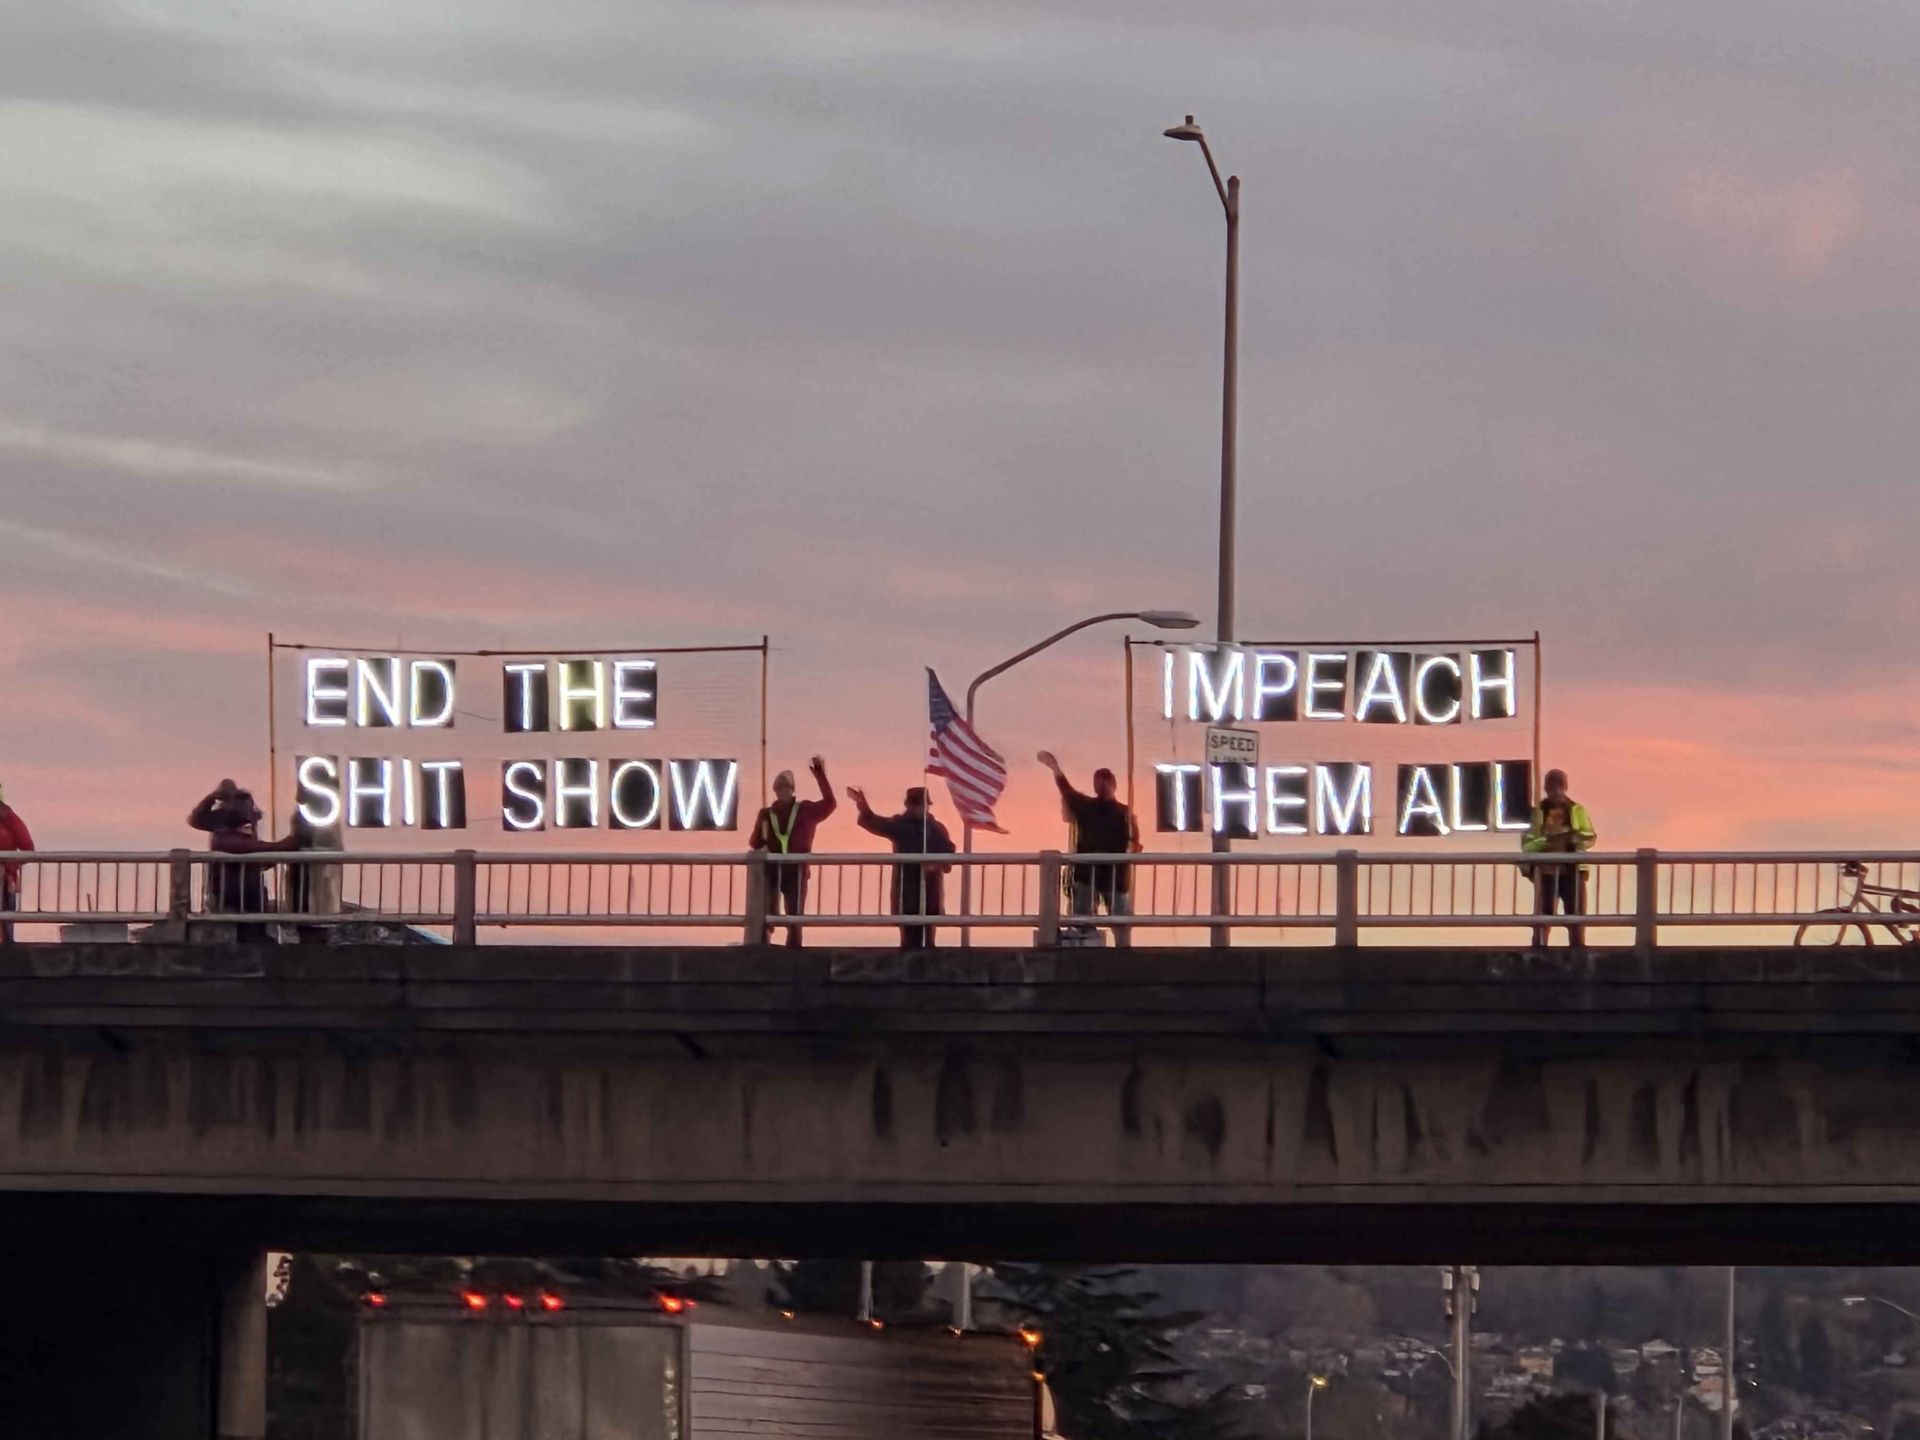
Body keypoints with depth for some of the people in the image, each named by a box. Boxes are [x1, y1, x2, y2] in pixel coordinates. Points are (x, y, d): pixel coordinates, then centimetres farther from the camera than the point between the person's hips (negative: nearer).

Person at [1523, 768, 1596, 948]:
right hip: (1546, 871, 0)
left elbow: (1589, 838, -3)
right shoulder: (1538, 812, 8)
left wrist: (1572, 836, -24)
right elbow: (1527, 843, 0)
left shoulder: (1576, 810, 7)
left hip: (1572, 871, 0)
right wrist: (1546, 840, -19)